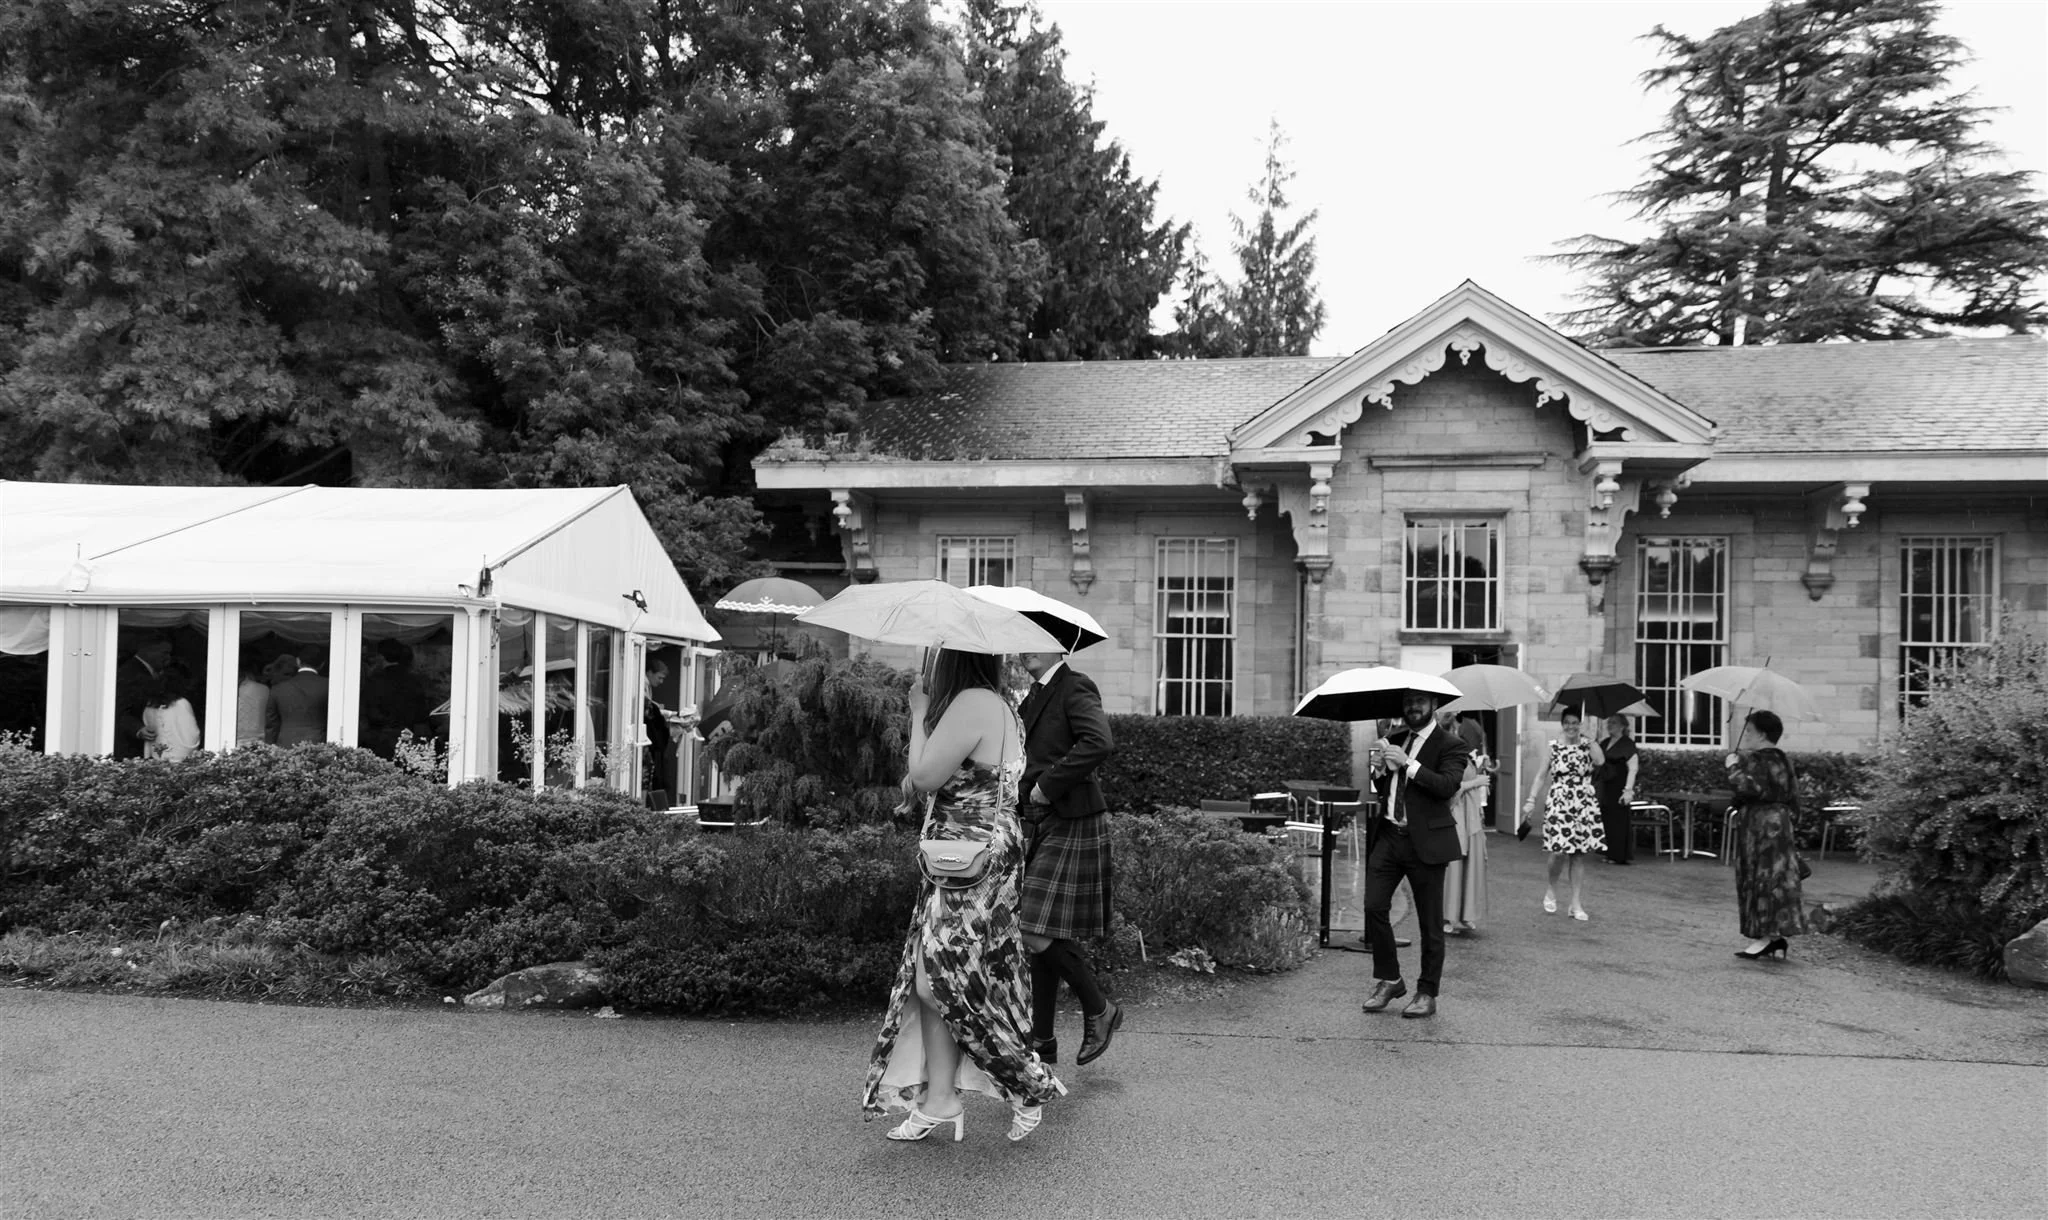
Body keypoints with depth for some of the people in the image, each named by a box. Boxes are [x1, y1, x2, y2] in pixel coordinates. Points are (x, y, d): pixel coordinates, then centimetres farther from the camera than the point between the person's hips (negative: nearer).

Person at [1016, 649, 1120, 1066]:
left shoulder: (1076, 688, -12)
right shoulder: (1034, 696, 15)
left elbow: (1100, 743, -28)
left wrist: (1048, 783, -22)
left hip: (1071, 827, -9)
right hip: (1041, 827, 9)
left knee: (1039, 933, -10)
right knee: (1038, 936, 10)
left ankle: (1100, 1010, 10)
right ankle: (1042, 1039, 19)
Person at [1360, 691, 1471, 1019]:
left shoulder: (1450, 745, -3)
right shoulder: (1395, 740, 15)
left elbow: (1448, 786, -19)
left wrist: (1408, 763, -22)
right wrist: (1380, 767, -2)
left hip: (1424, 841, -5)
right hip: (1388, 835, 5)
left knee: (1430, 922, 3)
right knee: (1374, 906, -2)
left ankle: (1427, 994, 14)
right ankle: (1389, 980, 14)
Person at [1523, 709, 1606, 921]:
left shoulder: (1587, 746, 4)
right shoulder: (1553, 747, 4)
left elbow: (1600, 760, -17)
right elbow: (1541, 776, 6)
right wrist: (1532, 801, 0)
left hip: (1585, 805, 1)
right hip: (1559, 804, -1)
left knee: (1579, 854, 3)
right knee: (1560, 851, -9)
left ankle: (1577, 904, 10)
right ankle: (1551, 889, 19)